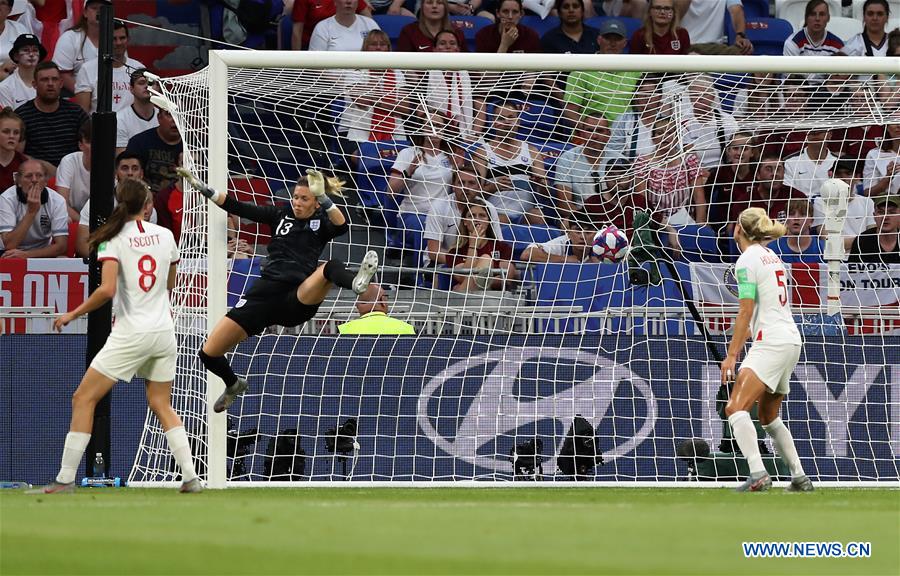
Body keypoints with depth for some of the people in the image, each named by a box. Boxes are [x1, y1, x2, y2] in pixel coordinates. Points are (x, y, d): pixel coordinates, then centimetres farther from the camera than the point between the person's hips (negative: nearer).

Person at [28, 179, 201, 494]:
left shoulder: (113, 240, -10)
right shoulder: (165, 235, 5)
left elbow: (107, 290, -20)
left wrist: (73, 314, -8)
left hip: (131, 334, -5)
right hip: (164, 332, 5)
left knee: (84, 398, 2)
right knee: (161, 404, 17)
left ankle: (65, 478, -2)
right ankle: (190, 477, 7)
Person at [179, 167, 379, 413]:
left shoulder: (322, 223, 7)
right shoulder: (281, 215, 14)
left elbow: (342, 226, -16)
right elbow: (236, 207, 11)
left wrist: (324, 199, -28)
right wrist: (199, 186, 3)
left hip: (298, 300, -3)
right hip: (265, 293, 3)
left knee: (331, 268, -34)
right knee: (209, 353, 0)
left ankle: (356, 283, -68)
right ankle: (234, 385, 31)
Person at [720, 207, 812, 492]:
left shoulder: (747, 260, -8)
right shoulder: (771, 257, 18)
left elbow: (746, 312, -14)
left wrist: (732, 354, -14)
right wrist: (742, 341, 33)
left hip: (770, 344, -9)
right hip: (792, 342, 9)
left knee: (735, 408, -18)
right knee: (769, 417, 20)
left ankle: (758, 474, -32)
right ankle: (800, 478, 19)